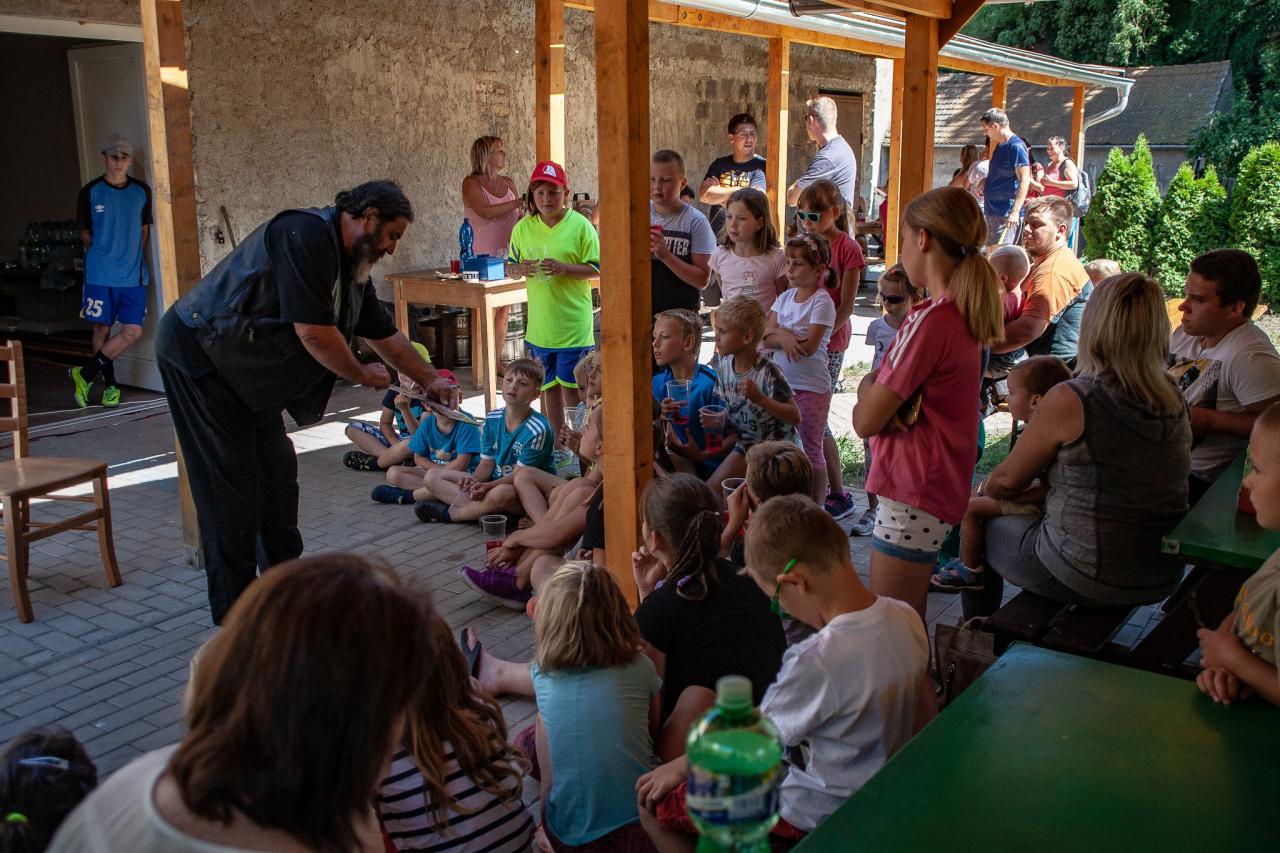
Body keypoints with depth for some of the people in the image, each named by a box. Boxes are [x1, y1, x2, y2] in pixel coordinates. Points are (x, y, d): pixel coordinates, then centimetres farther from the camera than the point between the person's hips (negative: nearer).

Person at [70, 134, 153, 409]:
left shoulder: (142, 191, 6)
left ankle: (85, 373, 9)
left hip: (134, 275, 2)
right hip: (100, 274, -2)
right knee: (102, 329, 3)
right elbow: (85, 233, 7)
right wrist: (103, 255, 1)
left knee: (132, 331, -5)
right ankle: (109, 384, 17)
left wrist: (133, 256, 9)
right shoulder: (90, 192, -1)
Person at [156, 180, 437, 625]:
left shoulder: (352, 266, 8)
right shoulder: (306, 234, -22)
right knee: (231, 483, -7)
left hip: (246, 369, 10)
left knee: (277, 473, 12)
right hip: (199, 351, -10)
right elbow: (313, 332, -25)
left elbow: (387, 338, 18)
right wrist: (362, 375, -10)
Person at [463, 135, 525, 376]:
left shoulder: (508, 183, 14)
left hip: (506, 254, 6)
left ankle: (498, 362, 13)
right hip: (483, 256, -6)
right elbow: (486, 212, -20)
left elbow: (517, 219, 18)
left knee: (504, 308, 5)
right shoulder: (471, 183, -5)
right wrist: (520, 202, -19)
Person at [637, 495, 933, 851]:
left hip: (821, 813, -9)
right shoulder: (907, 618, -12)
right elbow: (926, 716, 5)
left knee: (652, 803, -2)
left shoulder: (816, 661, -34)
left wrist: (680, 766, -2)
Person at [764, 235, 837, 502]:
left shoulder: (822, 302, -11)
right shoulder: (785, 297, 9)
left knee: (810, 450, 2)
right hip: (781, 383, 6)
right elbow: (767, 338, 2)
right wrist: (784, 337, -19)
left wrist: (777, 332, -8)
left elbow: (809, 346, -19)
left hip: (810, 387, -6)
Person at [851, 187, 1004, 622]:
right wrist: (874, 385, -3)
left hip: (911, 494, -9)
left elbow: (865, 421, -18)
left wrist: (870, 390, 1)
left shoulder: (930, 320, -21)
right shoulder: (967, 314, 7)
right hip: (940, 485, 9)